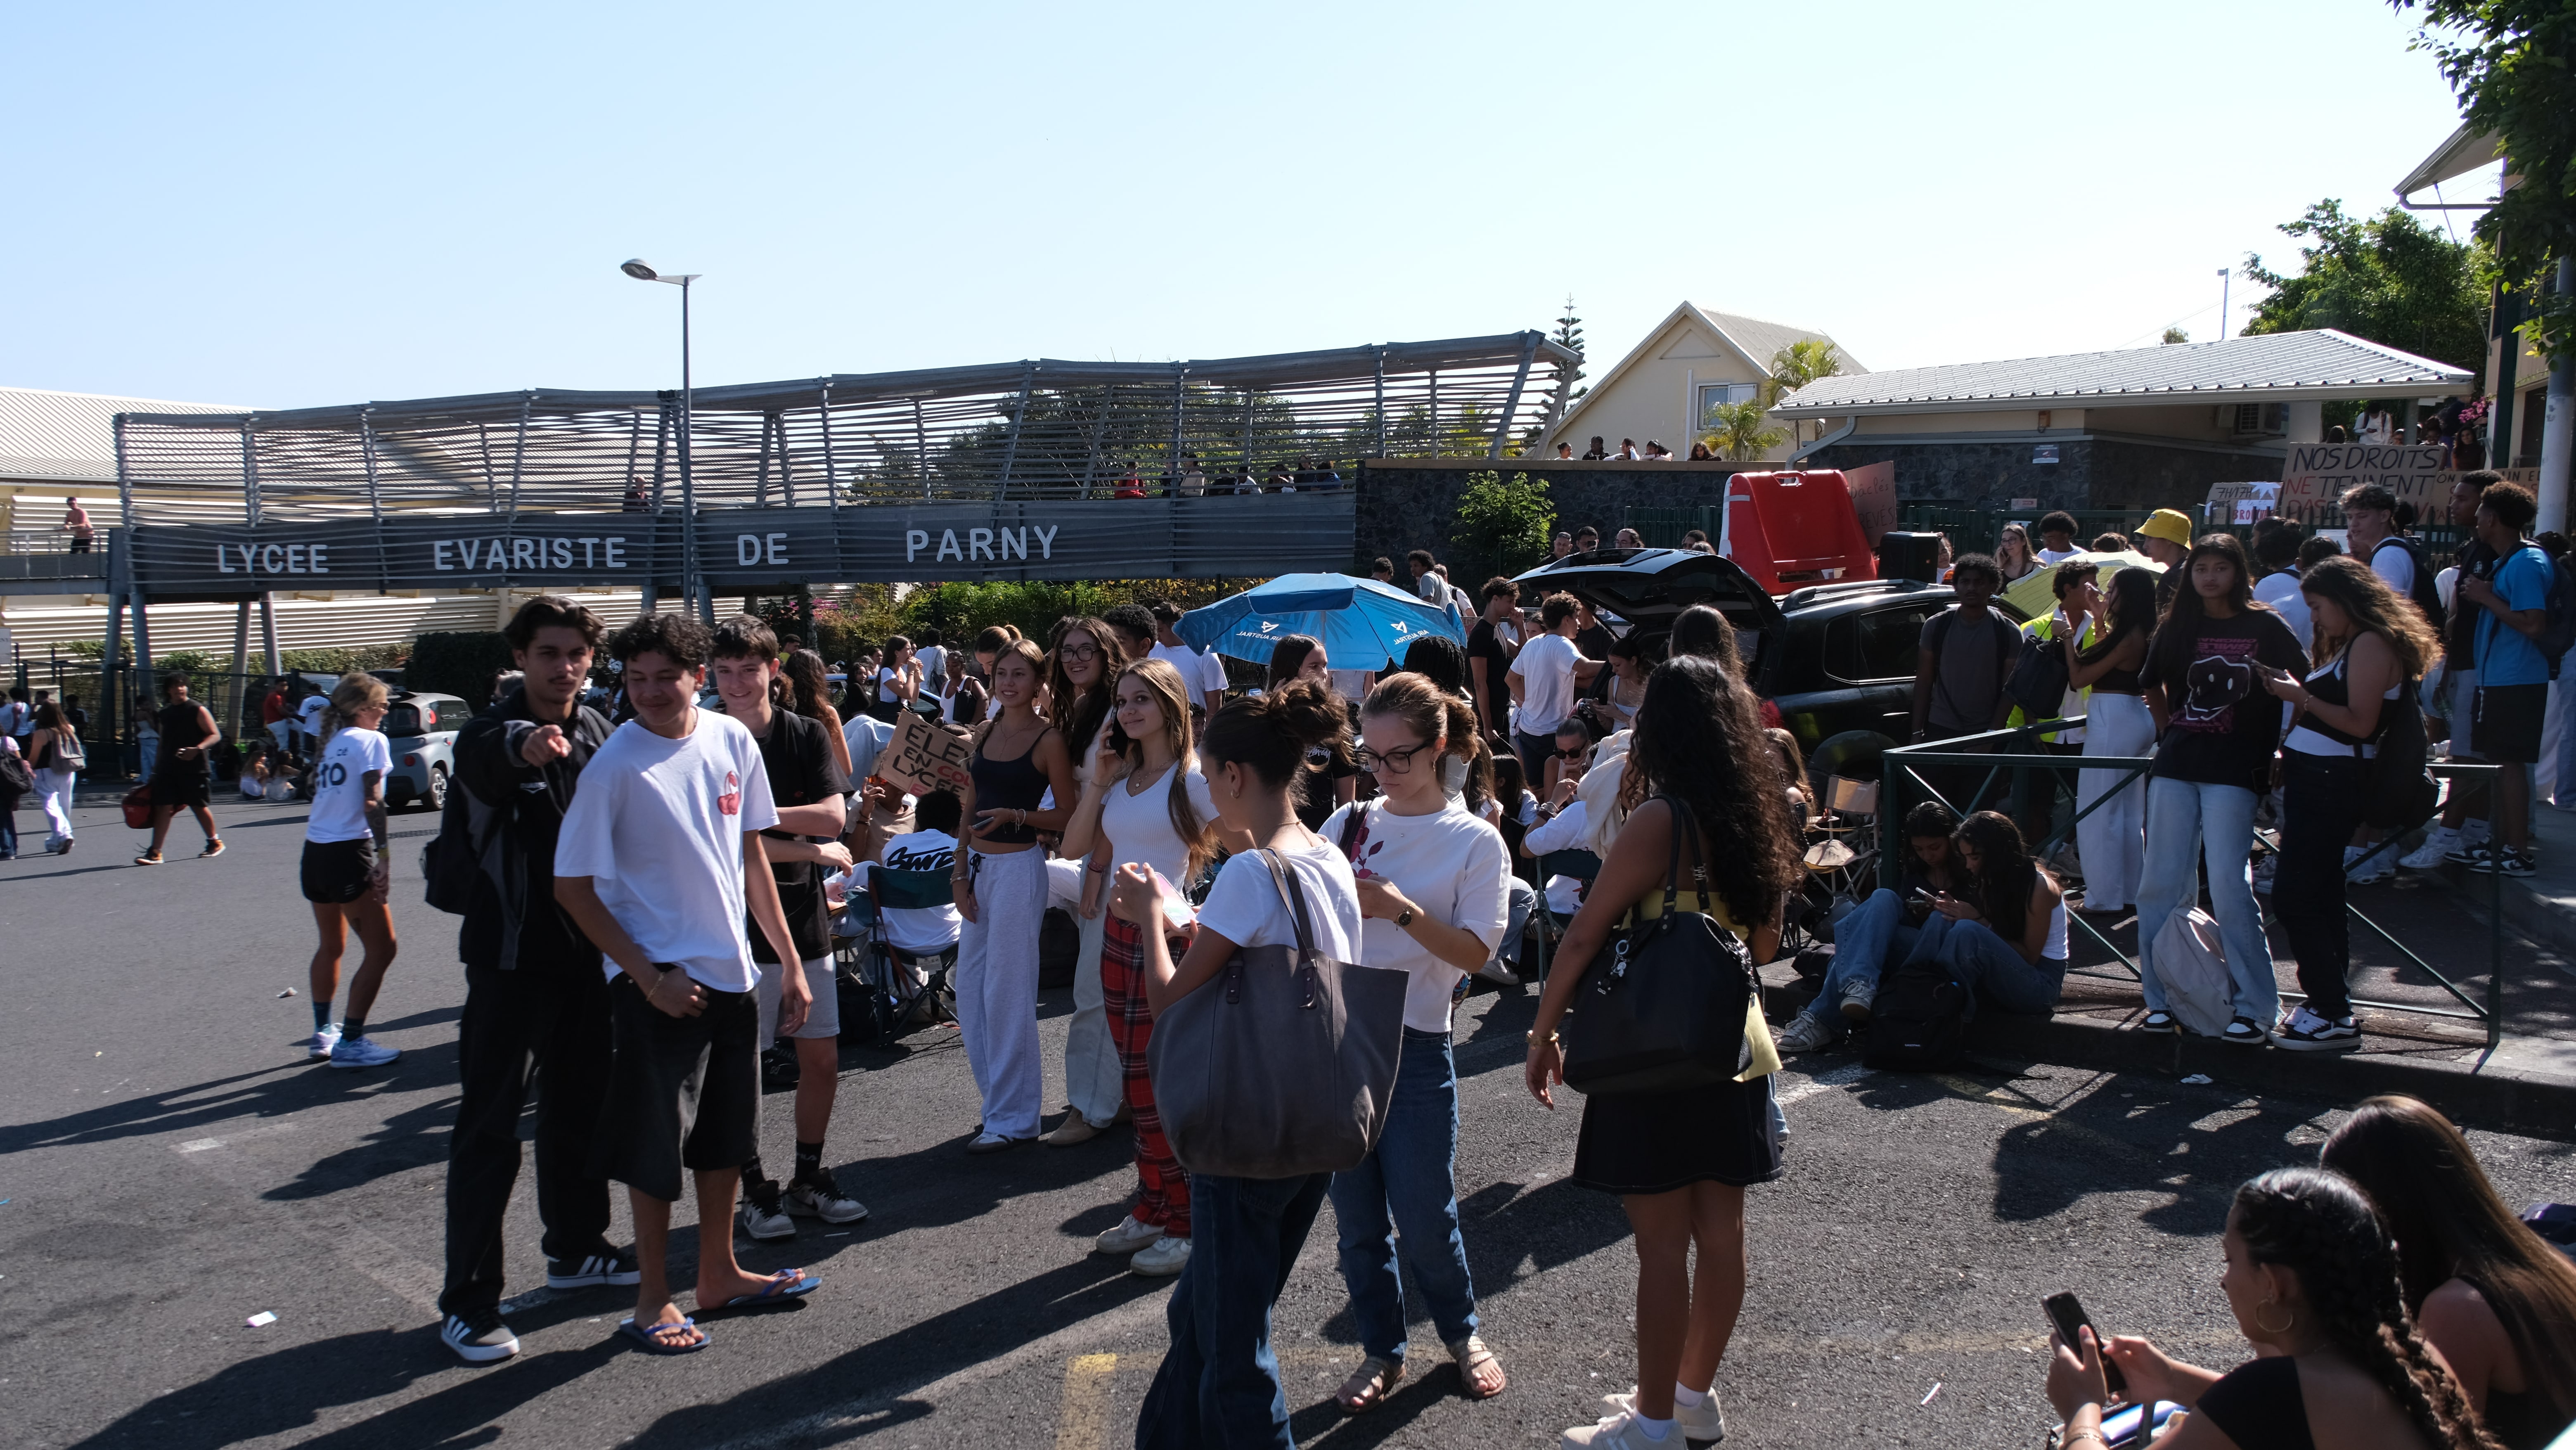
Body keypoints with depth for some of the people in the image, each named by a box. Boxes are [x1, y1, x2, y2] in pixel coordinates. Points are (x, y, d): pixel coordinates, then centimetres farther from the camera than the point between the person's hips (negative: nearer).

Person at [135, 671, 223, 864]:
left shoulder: (197, 710, -4)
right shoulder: (165, 713, 13)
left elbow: (214, 735, -9)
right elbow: (163, 743, 22)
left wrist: (197, 750, -26)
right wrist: (155, 768, 20)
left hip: (193, 769, -5)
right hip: (168, 769, 5)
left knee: (199, 807, 5)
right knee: (163, 807, -3)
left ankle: (215, 842, 25)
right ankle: (155, 853, -5)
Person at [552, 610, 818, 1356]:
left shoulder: (731, 740, 0)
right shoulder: (614, 767, -15)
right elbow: (574, 887, -11)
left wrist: (789, 961, 10)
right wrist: (650, 977, -15)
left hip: (732, 971, 6)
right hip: (659, 980, -6)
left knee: (727, 1135, 17)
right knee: (657, 1148, 4)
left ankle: (719, 1274, 34)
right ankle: (653, 1300, 21)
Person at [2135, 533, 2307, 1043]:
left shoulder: (2264, 627, 0)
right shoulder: (2177, 627, 11)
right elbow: (2152, 686, 26)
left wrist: (2278, 750, 0)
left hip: (2233, 770, -4)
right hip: (2176, 766, 4)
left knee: (2229, 886, -11)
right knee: (2160, 883, 3)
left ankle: (2256, 1008, -2)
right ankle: (2161, 997, 13)